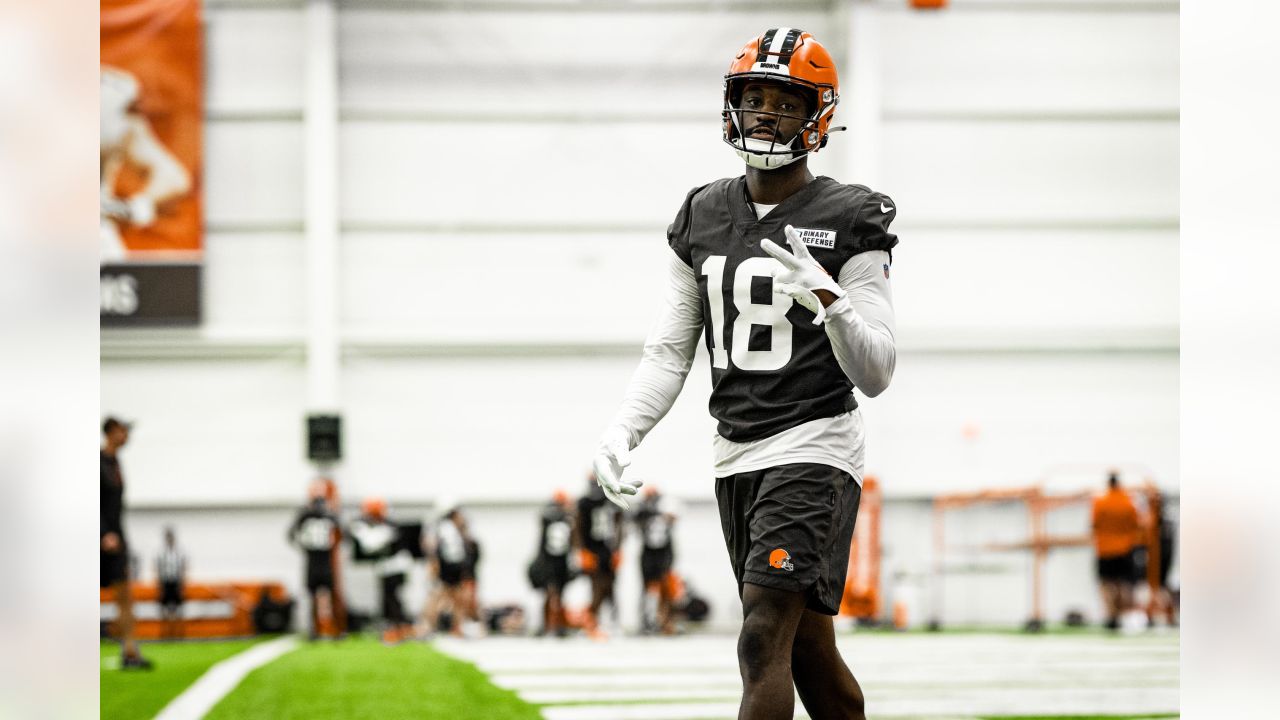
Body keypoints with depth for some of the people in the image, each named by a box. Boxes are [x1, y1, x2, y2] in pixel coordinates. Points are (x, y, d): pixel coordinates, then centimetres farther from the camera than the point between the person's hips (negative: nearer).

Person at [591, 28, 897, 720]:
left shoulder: (847, 221, -5)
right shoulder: (703, 217, 10)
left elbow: (875, 373, -10)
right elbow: (669, 352, 10)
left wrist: (829, 299, -28)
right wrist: (622, 430, -6)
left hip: (813, 449, -6)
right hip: (736, 455, 6)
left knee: (763, 642, -16)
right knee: (806, 651, 12)